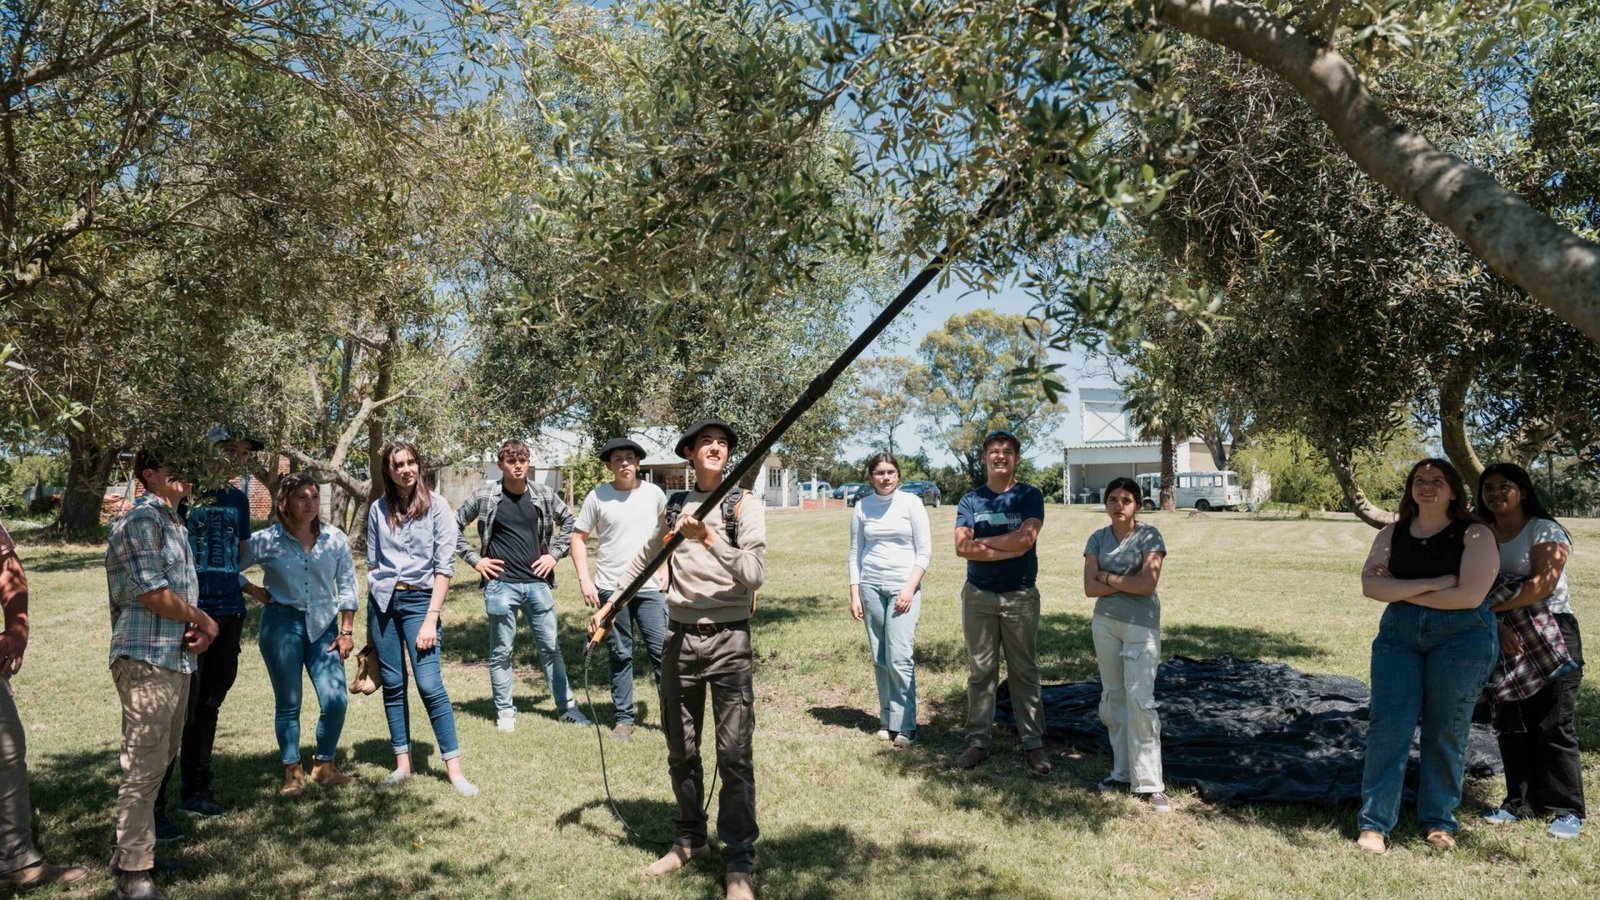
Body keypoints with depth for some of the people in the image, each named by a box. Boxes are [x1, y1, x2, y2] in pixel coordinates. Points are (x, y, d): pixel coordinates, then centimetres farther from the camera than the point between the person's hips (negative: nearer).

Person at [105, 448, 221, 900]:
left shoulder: (175, 523, 17)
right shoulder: (140, 520, -11)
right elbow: (151, 593, -18)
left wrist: (198, 627, 1)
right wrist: (204, 620, -6)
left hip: (178, 657, 9)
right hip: (146, 660, -9)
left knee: (161, 760, 16)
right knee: (144, 767, -5)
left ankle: (135, 846, 29)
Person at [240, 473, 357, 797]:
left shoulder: (335, 539, -1)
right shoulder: (266, 540, -5)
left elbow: (347, 587, 4)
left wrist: (346, 631, 2)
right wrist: (257, 593, -3)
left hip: (323, 625, 2)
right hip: (282, 623, -1)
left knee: (336, 698, -6)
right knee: (288, 702, 4)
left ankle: (324, 764, 15)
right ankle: (292, 772, 19)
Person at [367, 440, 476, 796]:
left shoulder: (436, 506, -4)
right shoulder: (379, 509, 5)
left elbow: (444, 566, -6)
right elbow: (372, 563, 12)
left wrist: (431, 618, -11)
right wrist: (370, 616, 10)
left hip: (418, 600, -3)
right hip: (382, 600, 3)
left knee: (430, 685, -8)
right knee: (392, 684, 6)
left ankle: (454, 769, -2)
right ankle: (402, 763, 17)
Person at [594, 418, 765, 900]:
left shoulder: (744, 504, -4)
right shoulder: (674, 506, 8)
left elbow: (755, 573, -15)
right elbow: (644, 560, 22)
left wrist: (710, 539, -24)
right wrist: (609, 605, 19)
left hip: (729, 640, -4)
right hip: (679, 638, 4)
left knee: (734, 753, -4)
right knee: (680, 750, 14)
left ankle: (739, 860, 7)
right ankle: (689, 838, 31)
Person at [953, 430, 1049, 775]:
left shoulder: (1030, 497, 0)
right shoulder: (970, 500, 4)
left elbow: (1025, 539, -16)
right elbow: (962, 547, -9)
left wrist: (981, 541, -7)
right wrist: (1008, 549, -15)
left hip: (1021, 595, -1)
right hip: (978, 595, 2)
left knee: (1024, 671, 5)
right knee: (980, 671, 6)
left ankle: (1033, 742, 12)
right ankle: (978, 741, 13)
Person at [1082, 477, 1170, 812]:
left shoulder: (1149, 536, -5)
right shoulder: (1098, 539, 5)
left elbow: (1147, 585, -16)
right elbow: (1090, 588, -3)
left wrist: (1108, 577, -8)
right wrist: (1128, 581, -11)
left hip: (1141, 626, -5)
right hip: (1105, 624, 5)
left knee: (1140, 702, -9)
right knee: (1112, 699, 10)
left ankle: (1149, 784, -4)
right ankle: (1123, 772, 21)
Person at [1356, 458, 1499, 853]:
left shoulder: (1475, 535, -1)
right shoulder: (1392, 534, 10)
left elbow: (1470, 595, -13)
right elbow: (1371, 584, -3)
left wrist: (1403, 591, -8)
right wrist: (1433, 583, -13)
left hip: (1461, 638, -2)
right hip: (1399, 634, 2)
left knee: (1445, 732, 4)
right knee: (1389, 724, -5)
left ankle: (1439, 821, 20)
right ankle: (1374, 823, -1)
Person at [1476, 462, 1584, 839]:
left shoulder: (1545, 531, -7)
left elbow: (1543, 584, -20)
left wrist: (1491, 608, -18)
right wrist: (1498, 627, -18)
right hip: (1503, 637, 5)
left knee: (1553, 726, -3)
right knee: (1511, 724, 8)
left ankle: (1567, 809, 7)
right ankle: (1521, 801, 18)